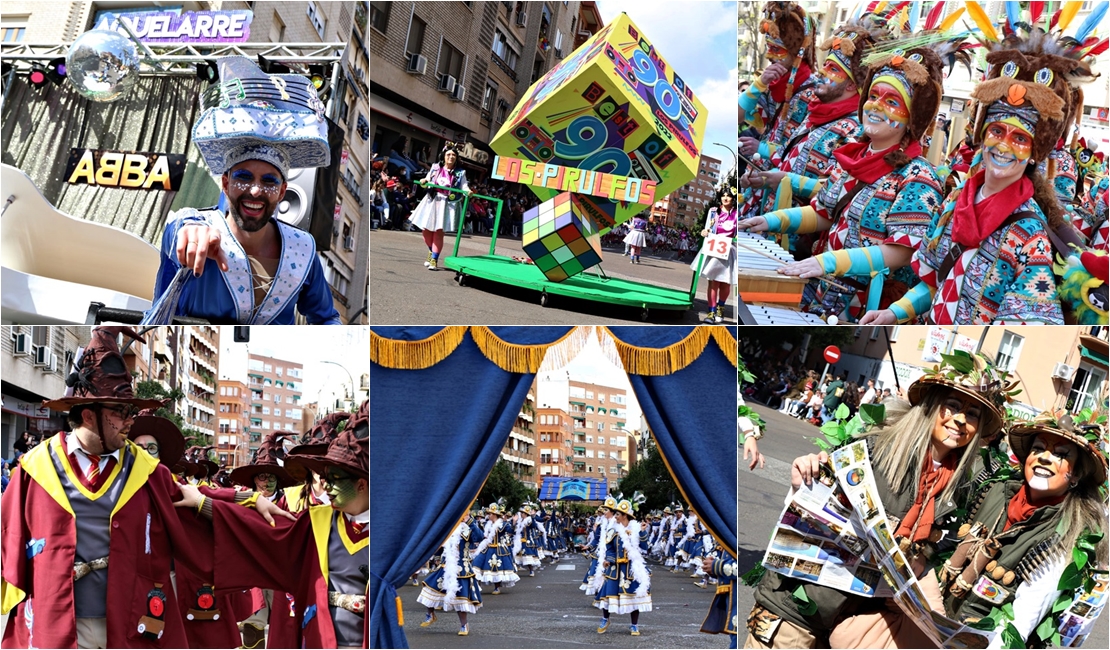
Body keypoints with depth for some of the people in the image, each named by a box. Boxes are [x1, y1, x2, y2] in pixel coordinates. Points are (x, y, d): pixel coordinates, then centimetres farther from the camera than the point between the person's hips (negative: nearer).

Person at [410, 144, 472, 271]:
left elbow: (464, 187, -7)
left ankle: (434, 260, -2)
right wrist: (424, 182, -13)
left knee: (438, 231, -8)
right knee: (426, 229, 5)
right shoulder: (435, 168, 8)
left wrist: (468, 192, -29)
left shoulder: (460, 173, 1)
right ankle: (431, 251, 33)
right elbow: (427, 181, 10)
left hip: (448, 204, -3)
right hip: (432, 201, 3)